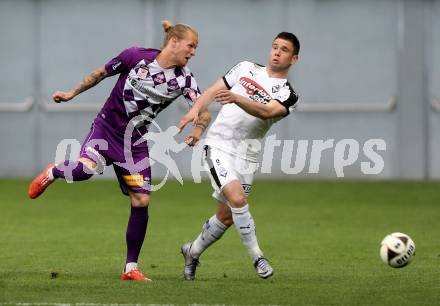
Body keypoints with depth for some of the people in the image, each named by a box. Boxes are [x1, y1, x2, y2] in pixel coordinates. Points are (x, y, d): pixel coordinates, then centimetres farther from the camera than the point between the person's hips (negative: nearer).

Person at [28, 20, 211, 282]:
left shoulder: (184, 79, -4)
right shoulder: (136, 56, -11)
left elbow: (204, 112, -9)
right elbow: (101, 73, 4)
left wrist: (198, 128, -31)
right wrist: (72, 93, 11)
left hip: (135, 142, 3)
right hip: (107, 128, -3)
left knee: (141, 201, -5)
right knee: (86, 169, -32)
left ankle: (131, 267, 7)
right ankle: (53, 173, 4)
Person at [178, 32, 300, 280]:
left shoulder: (288, 95, -1)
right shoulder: (247, 68, 8)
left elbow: (266, 112, -21)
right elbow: (214, 90, 13)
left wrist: (236, 98, -36)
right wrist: (196, 109, -5)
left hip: (247, 156, 1)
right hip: (219, 145, -1)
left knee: (227, 216, 7)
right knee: (237, 198, -22)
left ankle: (193, 252, 31)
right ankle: (257, 257, -10)